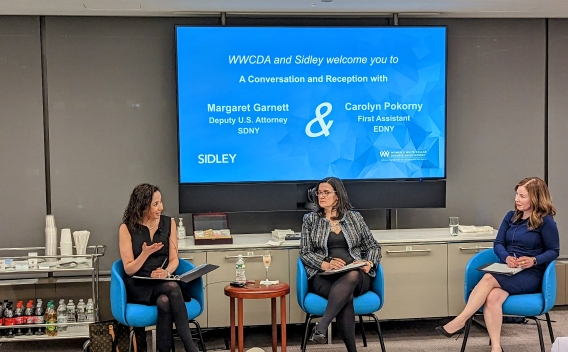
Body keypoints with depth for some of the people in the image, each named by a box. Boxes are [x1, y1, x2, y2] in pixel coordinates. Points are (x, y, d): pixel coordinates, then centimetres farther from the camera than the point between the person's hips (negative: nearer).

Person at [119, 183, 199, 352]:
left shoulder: (169, 223, 4)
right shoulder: (127, 228, -5)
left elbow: (174, 259, 4)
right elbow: (129, 269, -5)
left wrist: (166, 272, -18)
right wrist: (146, 253, -23)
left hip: (163, 283, 3)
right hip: (138, 286, -3)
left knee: (164, 302, -34)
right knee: (172, 288, -33)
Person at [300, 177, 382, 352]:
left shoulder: (355, 217, 13)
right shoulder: (310, 219, 11)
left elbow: (373, 246, 15)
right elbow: (305, 252, 5)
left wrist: (369, 263, -7)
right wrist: (325, 264, -14)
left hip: (356, 276, 1)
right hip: (324, 276, -1)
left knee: (351, 276, -39)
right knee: (346, 295, -36)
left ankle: (321, 327, -46)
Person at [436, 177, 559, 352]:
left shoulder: (545, 221, -4)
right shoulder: (511, 216, 13)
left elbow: (554, 251, -1)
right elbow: (498, 244, 10)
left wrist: (534, 260, -20)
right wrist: (506, 257, -12)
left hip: (531, 275, -4)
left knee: (489, 279, -32)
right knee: (493, 297, -31)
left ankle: (459, 321, -28)